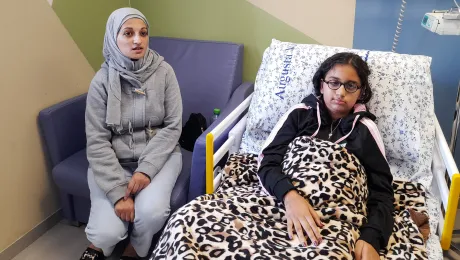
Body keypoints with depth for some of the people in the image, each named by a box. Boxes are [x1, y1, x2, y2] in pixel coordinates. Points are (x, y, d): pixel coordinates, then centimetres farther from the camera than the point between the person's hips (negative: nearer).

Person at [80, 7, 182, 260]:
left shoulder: (163, 71, -7)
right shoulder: (102, 81, -9)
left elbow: (173, 127, -7)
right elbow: (97, 142, -11)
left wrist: (146, 169, -20)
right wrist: (117, 192, -20)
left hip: (158, 155, 1)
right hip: (114, 160, 0)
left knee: (151, 211, -26)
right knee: (108, 231, -19)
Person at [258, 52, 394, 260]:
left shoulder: (365, 129, 11)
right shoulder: (299, 115, 11)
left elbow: (382, 191, 5)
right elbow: (268, 163, 0)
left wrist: (371, 238, -15)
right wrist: (290, 195, -21)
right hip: (286, 203, 0)